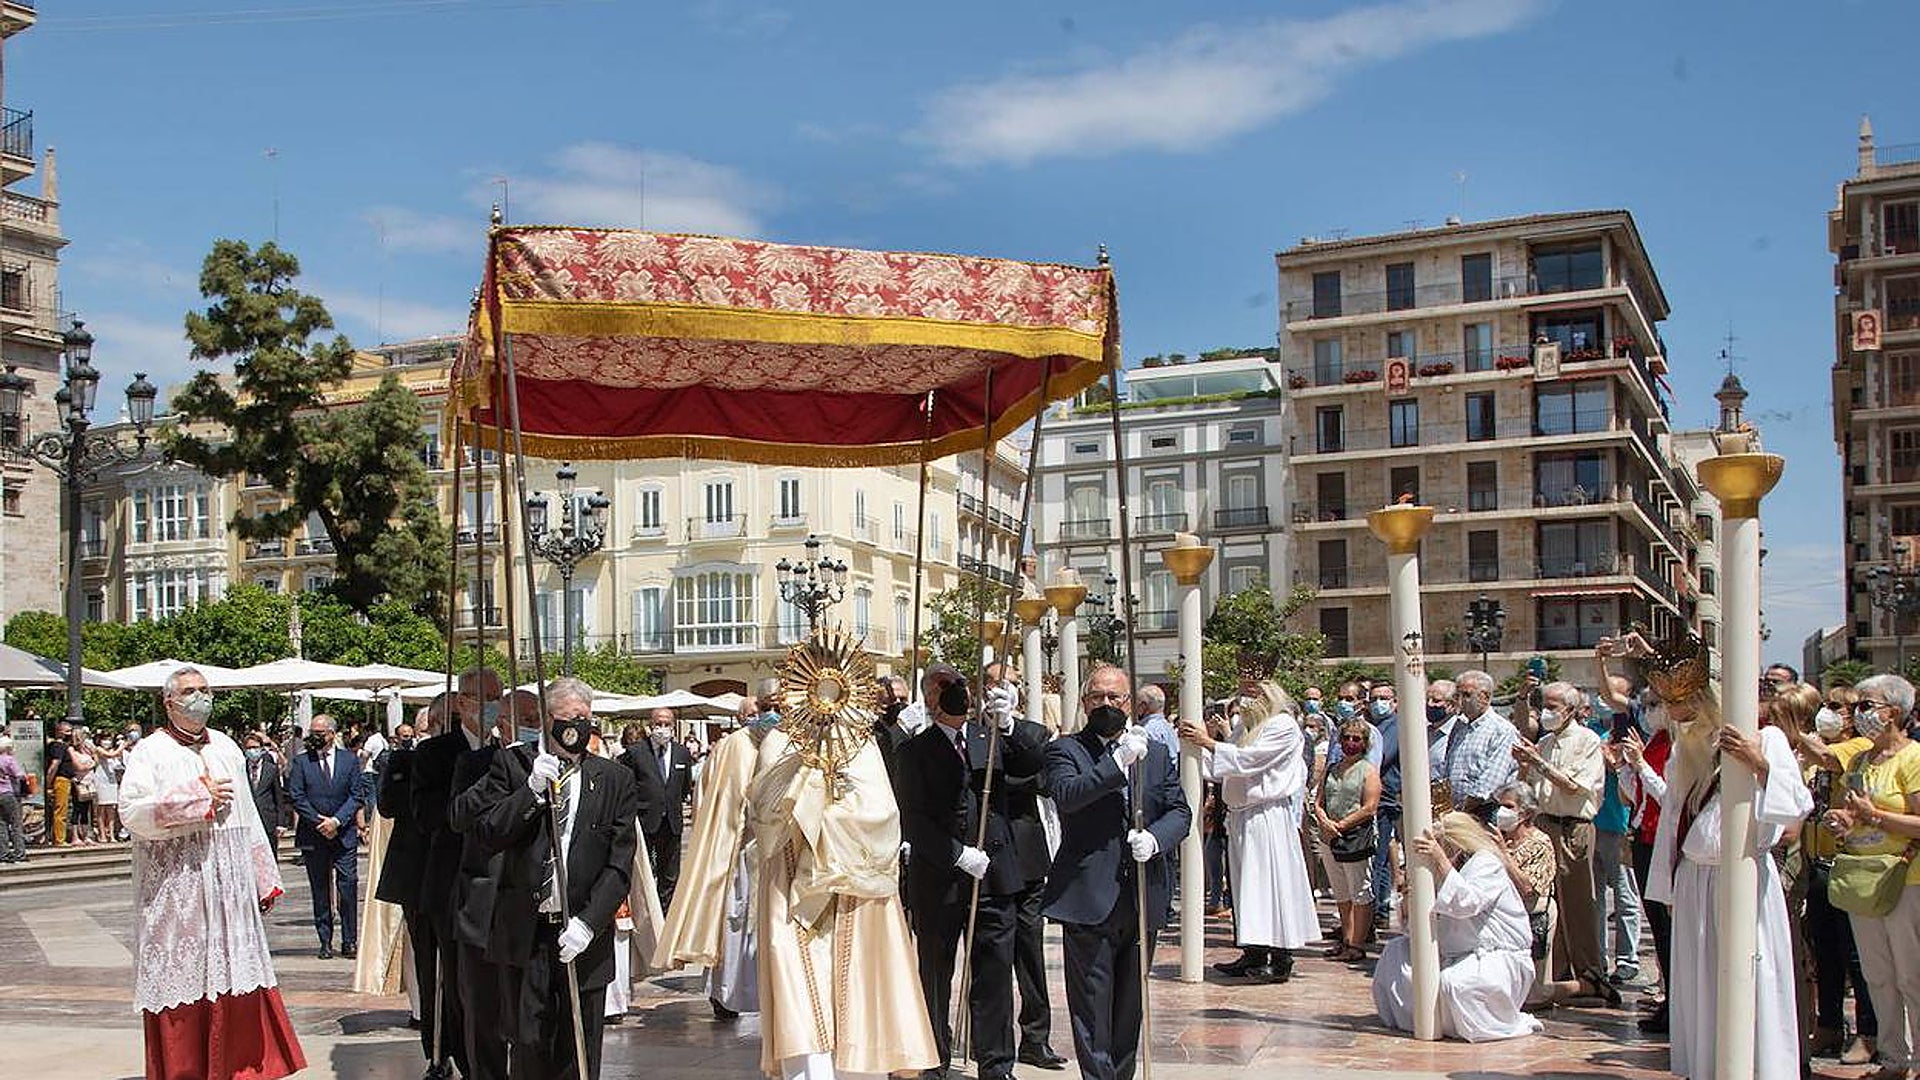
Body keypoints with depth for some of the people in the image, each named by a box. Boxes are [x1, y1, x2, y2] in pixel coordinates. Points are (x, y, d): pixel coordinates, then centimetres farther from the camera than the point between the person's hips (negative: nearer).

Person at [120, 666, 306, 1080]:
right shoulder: (150, 752, -1)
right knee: (183, 980, -1)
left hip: (230, 889, 4)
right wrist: (199, 797, -14)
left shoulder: (226, 748, 14)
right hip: (176, 890, -4)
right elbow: (133, 812, -16)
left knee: (234, 980, 4)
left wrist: (264, 878, 14)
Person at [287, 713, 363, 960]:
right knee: (320, 891, 5)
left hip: (344, 834, 0)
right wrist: (318, 821, -10)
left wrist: (336, 820, -11)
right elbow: (295, 796, -1)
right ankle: (325, 942, 12)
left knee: (348, 886, -6)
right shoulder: (301, 762, 5)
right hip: (313, 836, 1)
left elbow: (356, 795, 2)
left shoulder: (350, 759, 6)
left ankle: (349, 941, 1)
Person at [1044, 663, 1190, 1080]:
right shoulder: (1065, 750, 1)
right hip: (1089, 901, -4)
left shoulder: (1156, 753, 15)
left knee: (1130, 1005, 14)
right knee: (1092, 1006, -3)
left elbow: (1180, 810, 9)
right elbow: (1065, 795, -18)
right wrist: (1117, 763, -25)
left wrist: (1155, 838, -11)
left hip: (1143, 901, 5)